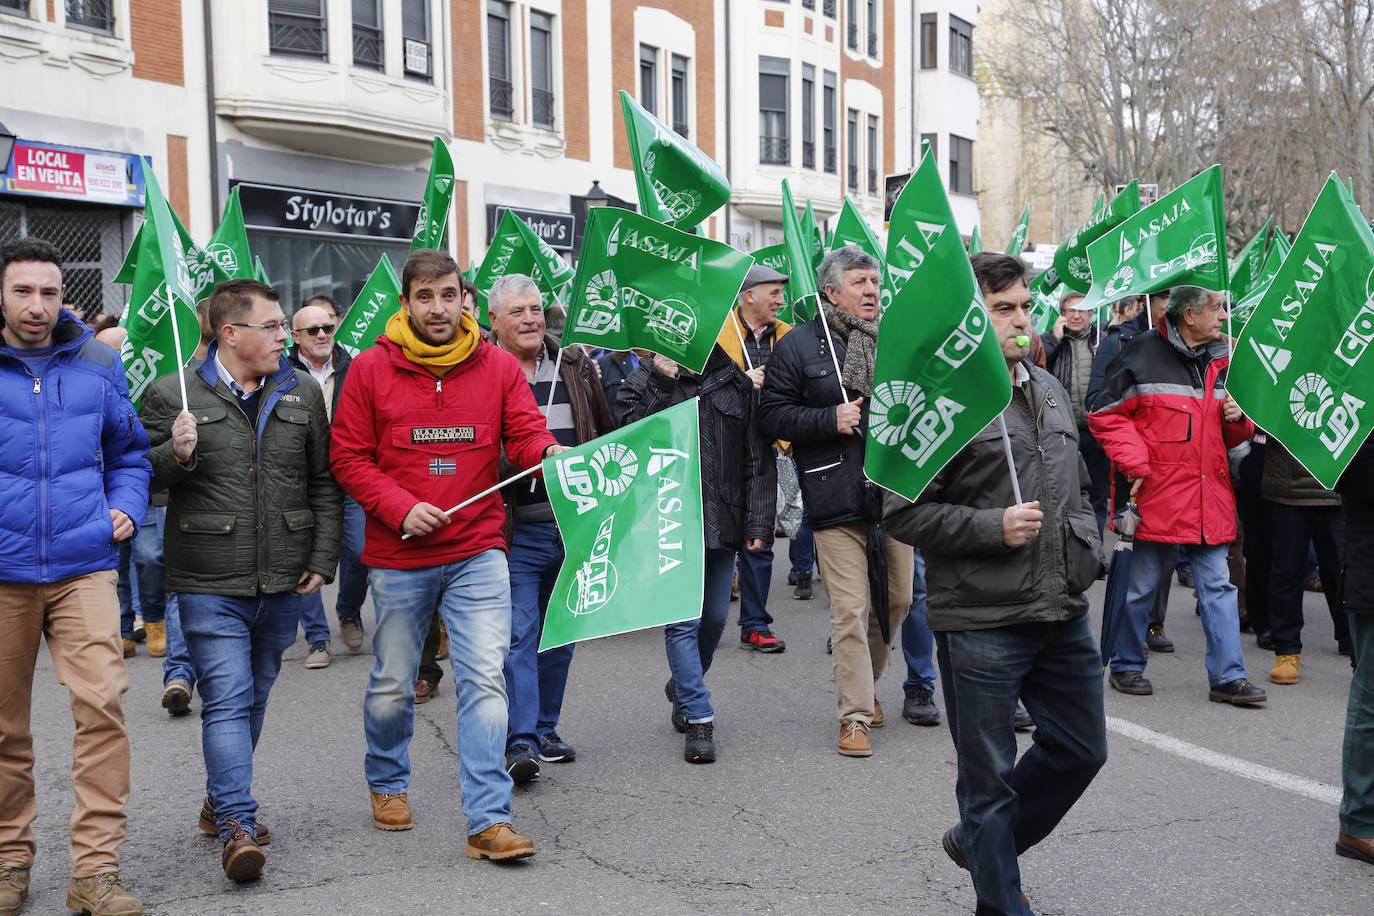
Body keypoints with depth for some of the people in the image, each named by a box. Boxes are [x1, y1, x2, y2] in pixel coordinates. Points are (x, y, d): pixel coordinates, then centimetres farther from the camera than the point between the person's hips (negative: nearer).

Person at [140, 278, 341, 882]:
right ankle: (238, 826, -6)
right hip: (210, 583, -4)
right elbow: (142, 475, 4)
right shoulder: (172, 394, -2)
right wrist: (176, 454, -18)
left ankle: (221, 800, 34)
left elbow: (324, 483, 11)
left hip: (283, 582, 4)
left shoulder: (303, 392, 8)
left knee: (254, 697, 16)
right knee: (227, 700, -9)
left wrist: (323, 559, 5)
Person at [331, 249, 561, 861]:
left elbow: (525, 433, -1)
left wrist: (548, 451, -25)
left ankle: (488, 821, -1)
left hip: (478, 553, 0)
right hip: (398, 558, 0)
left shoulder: (497, 365, 2)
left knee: (484, 679, -7)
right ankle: (387, 783, 41)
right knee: (393, 684, 13)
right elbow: (349, 456, 0)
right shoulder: (371, 368, -2)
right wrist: (401, 508, -13)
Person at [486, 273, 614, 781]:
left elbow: (607, 434, 18)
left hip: (575, 524, 5)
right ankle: (521, 742, -6)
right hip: (517, 529, -5)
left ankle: (545, 729, 25)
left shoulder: (575, 365, 10)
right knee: (518, 634, -7)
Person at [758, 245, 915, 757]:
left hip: (895, 491, 5)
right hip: (836, 498, -5)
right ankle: (855, 714, 5)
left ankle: (865, 680, 37)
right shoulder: (800, 345, -2)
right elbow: (771, 414, -4)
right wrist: (831, 419, -15)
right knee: (850, 609, -5)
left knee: (898, 600, 13)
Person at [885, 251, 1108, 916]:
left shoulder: (1048, 389, 12)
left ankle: (978, 842, 37)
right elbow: (903, 512, -14)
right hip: (981, 619, -7)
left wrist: (1087, 548, 13)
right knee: (991, 775, 5)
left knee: (1080, 749, 18)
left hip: (1063, 613, 8)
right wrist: (992, 527, -20)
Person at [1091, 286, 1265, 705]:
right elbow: (1106, 415, -7)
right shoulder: (1144, 353, -8)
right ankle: (1125, 666, 22)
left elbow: (1230, 436, 21)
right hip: (1157, 492, -5)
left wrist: (1237, 419, -1)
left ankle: (1227, 676, 8)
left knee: (1218, 584, 4)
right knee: (1141, 585, 6)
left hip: (1209, 493, 6)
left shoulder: (1219, 359, 12)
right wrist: (1135, 463, -14)